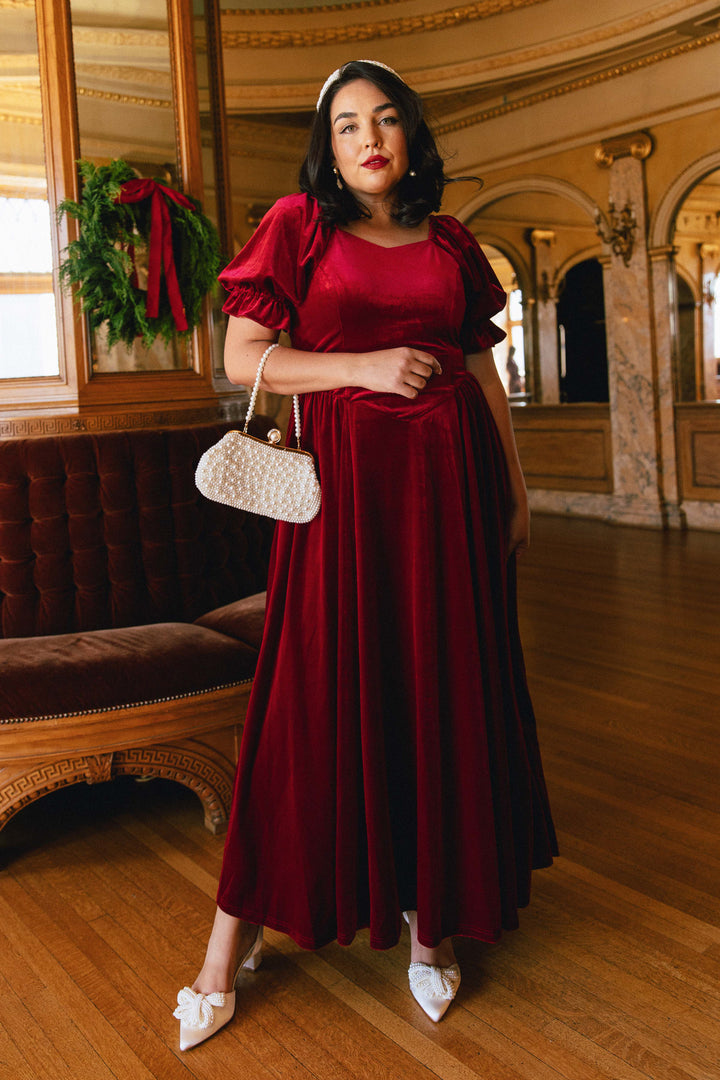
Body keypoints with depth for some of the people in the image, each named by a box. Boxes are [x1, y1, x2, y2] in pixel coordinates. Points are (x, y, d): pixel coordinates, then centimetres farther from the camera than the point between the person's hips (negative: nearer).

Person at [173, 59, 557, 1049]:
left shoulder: (451, 242, 14)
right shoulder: (299, 224, 5)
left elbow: (483, 371, 16)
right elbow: (242, 358, -2)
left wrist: (515, 486, 12)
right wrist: (365, 366, -12)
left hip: (450, 476, 4)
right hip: (345, 476, -3)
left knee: (445, 683, 4)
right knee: (326, 687, -4)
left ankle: (432, 911, 20)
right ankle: (234, 939, 10)